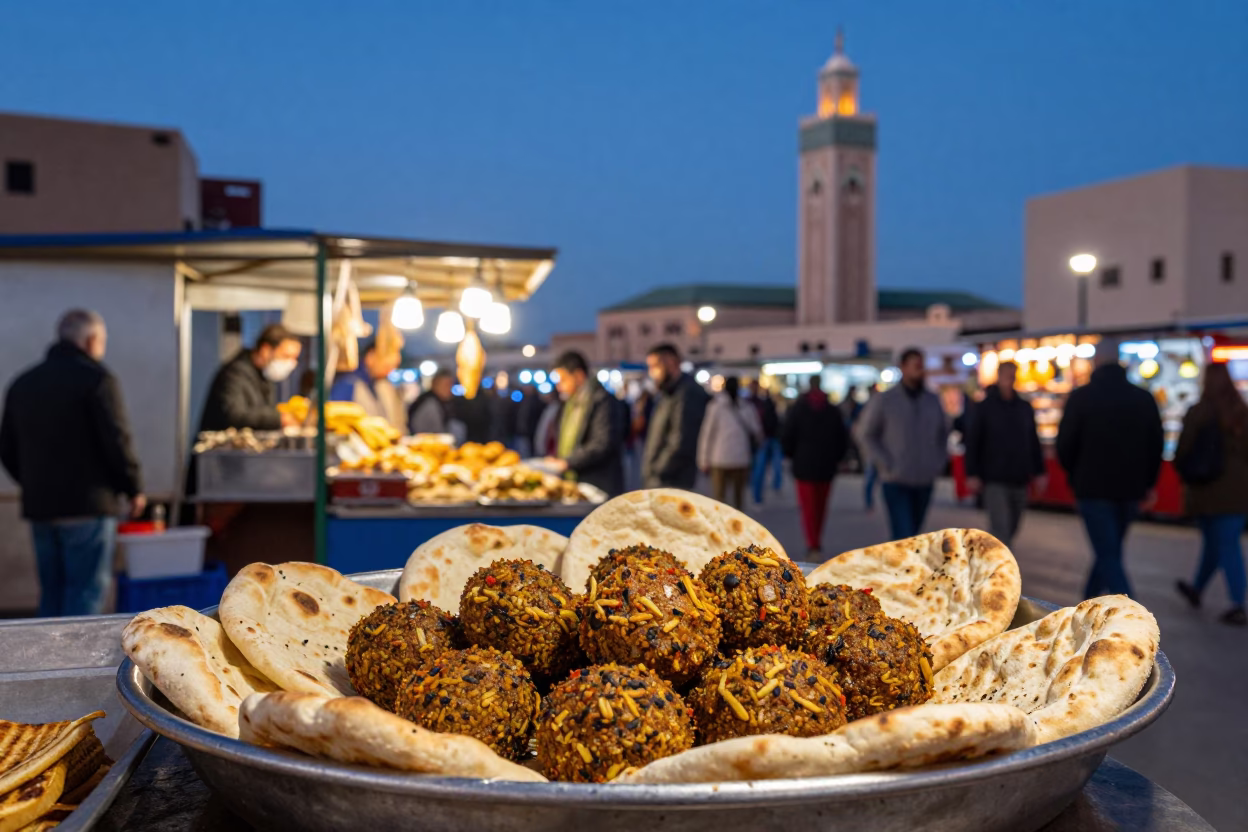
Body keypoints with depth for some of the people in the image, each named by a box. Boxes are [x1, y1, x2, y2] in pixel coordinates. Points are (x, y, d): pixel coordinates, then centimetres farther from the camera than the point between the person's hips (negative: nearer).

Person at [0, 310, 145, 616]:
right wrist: (134, 488, -1)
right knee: (88, 590, -3)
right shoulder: (96, 378, -9)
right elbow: (117, 440, -13)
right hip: (88, 504, -7)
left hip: (39, 508, 7)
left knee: (52, 591, 14)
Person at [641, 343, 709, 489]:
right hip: (657, 483, 10)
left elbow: (682, 444, -21)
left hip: (671, 483, -10)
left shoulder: (689, 393, -14)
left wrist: (657, 473, -14)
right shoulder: (668, 394, 18)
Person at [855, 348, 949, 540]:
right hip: (895, 482, -5)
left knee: (912, 534, 15)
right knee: (904, 537, -12)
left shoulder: (932, 400, 5)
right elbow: (865, 433, -1)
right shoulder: (884, 400, -7)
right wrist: (885, 464, -9)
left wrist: (939, 463, 7)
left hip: (924, 481, 5)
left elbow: (943, 432, 20)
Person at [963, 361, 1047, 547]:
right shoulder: (983, 407, -1)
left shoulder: (1025, 408, 11)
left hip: (1019, 480, 5)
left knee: (1012, 527, 12)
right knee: (1000, 527, -12)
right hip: (995, 481, -5)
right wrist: (972, 475, -8)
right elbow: (972, 443, -2)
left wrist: (1039, 472, 12)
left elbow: (1034, 442, 16)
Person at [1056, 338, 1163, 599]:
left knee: (1109, 556, -5)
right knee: (1110, 549, 20)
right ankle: (1090, 597, 35)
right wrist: (1147, 483, 19)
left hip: (1093, 488, -4)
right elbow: (1156, 445, 9)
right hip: (1130, 490, 5)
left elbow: (1065, 444, -6)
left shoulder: (1081, 396, -8)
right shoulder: (1144, 398, 5)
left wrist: (1074, 476, 12)